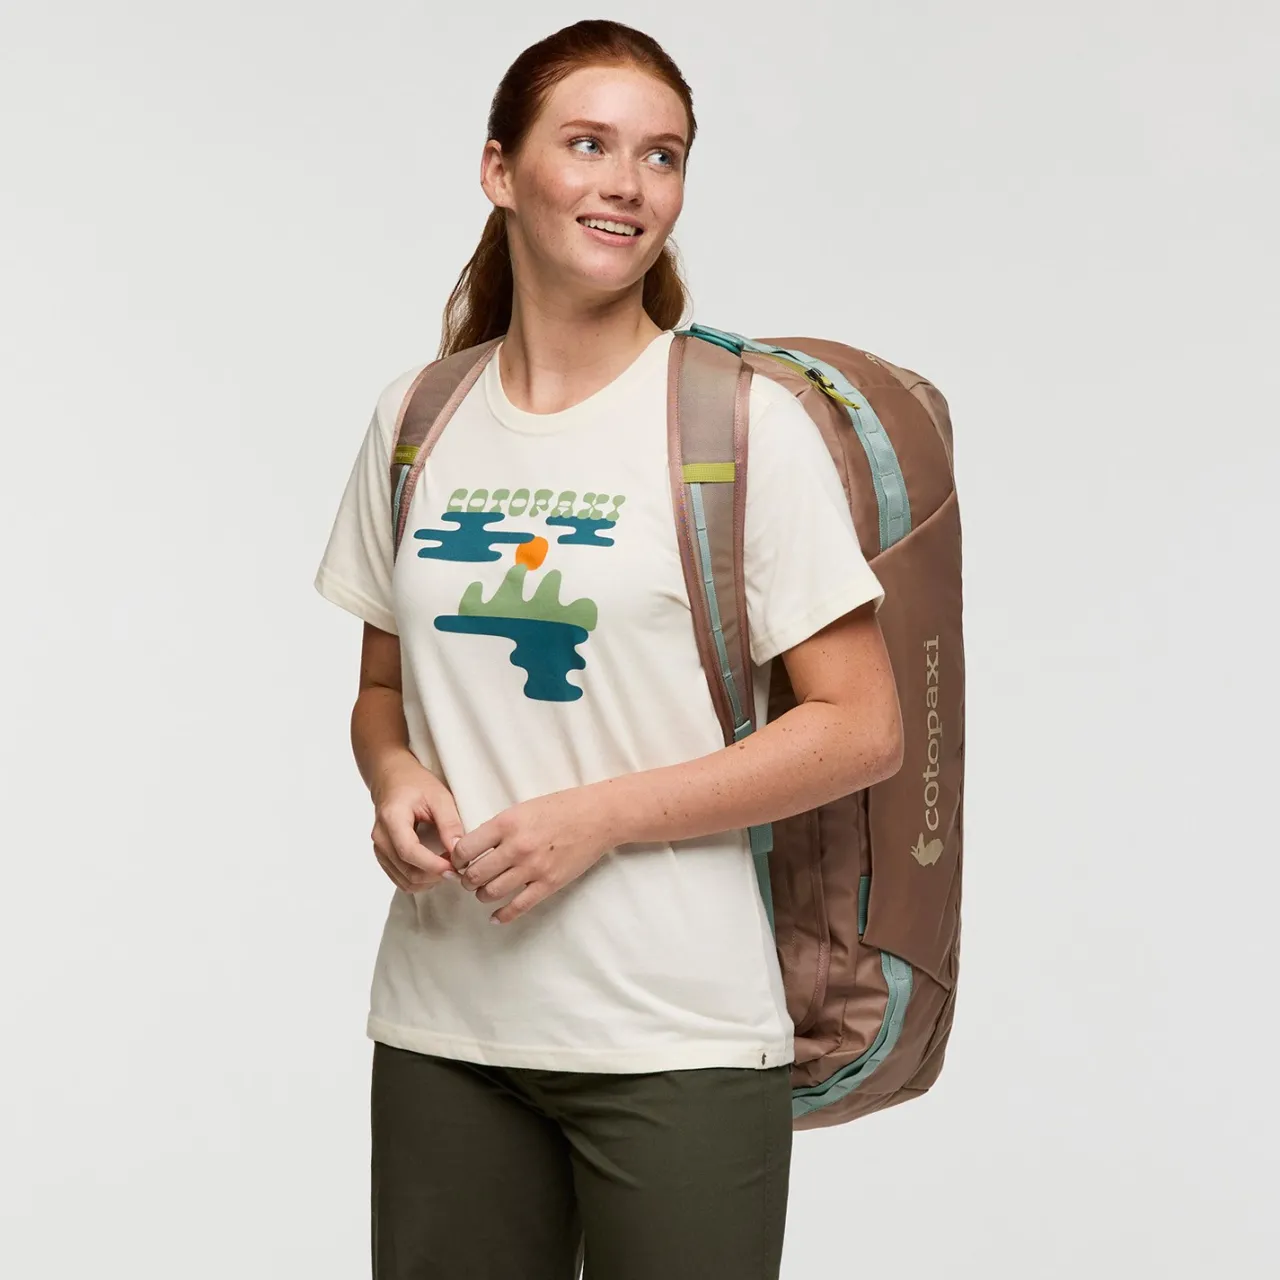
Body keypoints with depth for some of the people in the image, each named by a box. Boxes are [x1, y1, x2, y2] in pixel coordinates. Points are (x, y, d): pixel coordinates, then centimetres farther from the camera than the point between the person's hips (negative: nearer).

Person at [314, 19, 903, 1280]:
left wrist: (600, 815, -16)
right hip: (441, 1027, 4)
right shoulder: (418, 419, 8)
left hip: (674, 1037, -4)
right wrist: (395, 778, -5)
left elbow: (860, 728, -8)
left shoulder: (743, 421, -6)